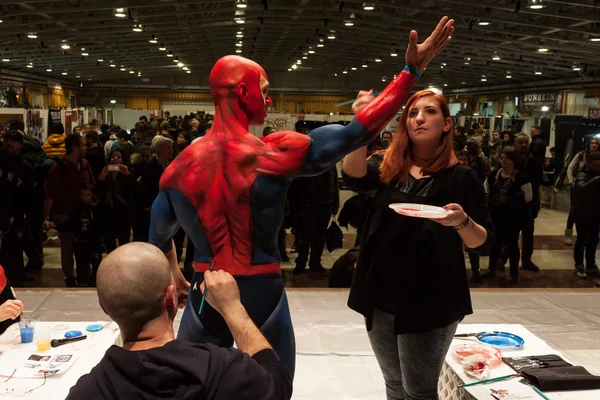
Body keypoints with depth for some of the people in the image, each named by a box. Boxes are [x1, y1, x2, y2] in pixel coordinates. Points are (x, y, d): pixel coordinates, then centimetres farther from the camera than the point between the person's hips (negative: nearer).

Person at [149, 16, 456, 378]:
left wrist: (172, 271, 32)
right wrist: (412, 71, -8)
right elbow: (355, 134, -12)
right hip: (263, 295, -2)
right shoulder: (276, 153, -12)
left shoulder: (185, 163, -2)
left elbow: (160, 231, 12)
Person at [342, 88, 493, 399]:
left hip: (430, 301, -3)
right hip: (381, 295, 4)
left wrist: (462, 222, -26)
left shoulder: (461, 177, -5)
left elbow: (484, 243, -6)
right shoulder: (387, 166, 2)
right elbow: (354, 178, -20)